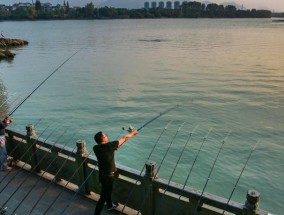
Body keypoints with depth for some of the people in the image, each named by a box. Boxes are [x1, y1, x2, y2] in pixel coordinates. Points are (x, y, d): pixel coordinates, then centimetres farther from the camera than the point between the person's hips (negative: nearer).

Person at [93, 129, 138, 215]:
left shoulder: (95, 148, -10)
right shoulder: (109, 145, -24)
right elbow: (124, 138, -12)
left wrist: (114, 147, 7)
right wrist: (133, 133, 3)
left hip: (102, 174, 7)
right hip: (108, 175, -7)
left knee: (108, 190, 30)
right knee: (103, 196, 4)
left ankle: (109, 205, 53)